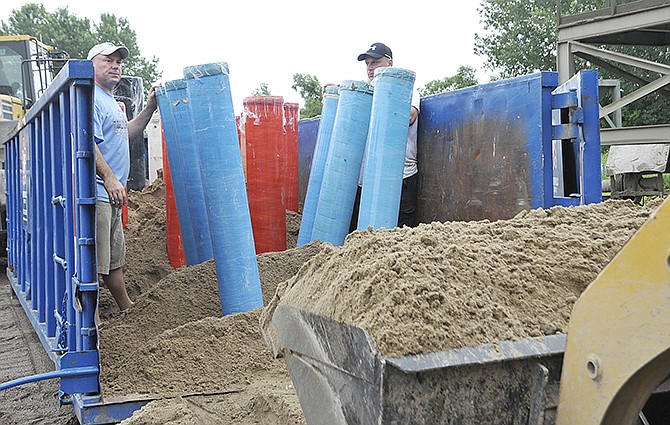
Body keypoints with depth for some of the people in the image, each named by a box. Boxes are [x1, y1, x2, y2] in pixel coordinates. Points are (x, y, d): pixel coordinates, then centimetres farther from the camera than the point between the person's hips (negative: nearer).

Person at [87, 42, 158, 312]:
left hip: (112, 195, 11)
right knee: (92, 263, -9)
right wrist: (109, 177, -29)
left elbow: (125, 135, 33)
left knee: (114, 259, 19)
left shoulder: (111, 102, 21)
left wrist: (149, 108, 26)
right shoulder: (91, 98, -11)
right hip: (96, 193, -11)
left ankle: (128, 310, 31)